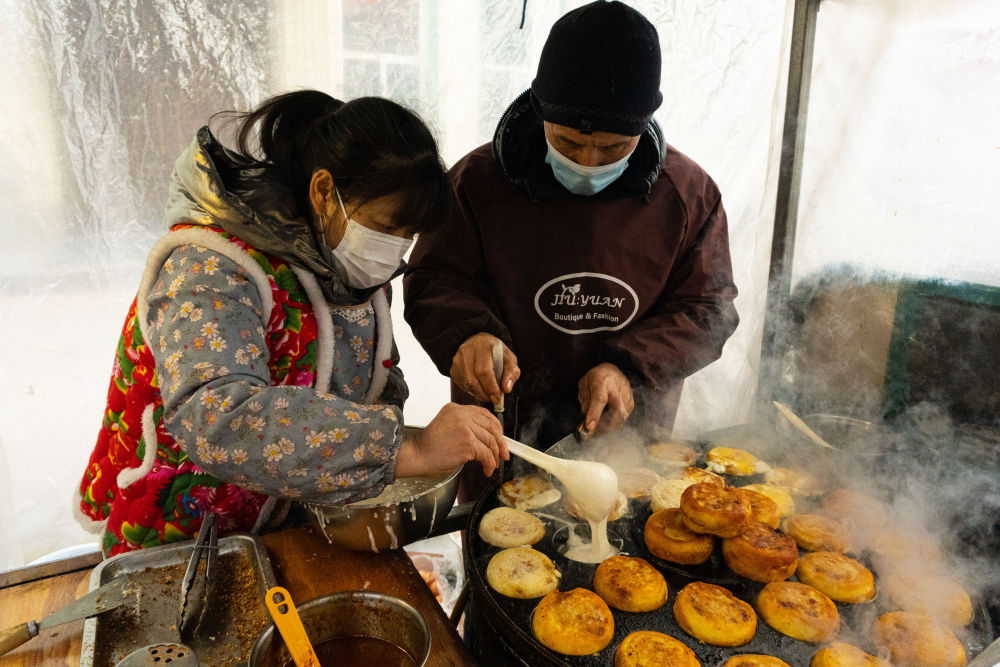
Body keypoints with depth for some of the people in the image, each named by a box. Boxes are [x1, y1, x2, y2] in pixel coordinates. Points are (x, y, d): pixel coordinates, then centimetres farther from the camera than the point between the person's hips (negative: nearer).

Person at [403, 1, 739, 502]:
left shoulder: (688, 192, -8)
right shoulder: (480, 180, -12)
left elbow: (707, 309, -4)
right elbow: (432, 282, -7)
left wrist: (630, 370, -20)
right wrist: (466, 334, -29)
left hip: (629, 439, 2)